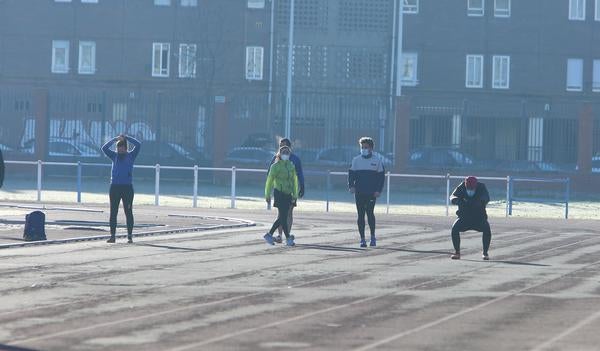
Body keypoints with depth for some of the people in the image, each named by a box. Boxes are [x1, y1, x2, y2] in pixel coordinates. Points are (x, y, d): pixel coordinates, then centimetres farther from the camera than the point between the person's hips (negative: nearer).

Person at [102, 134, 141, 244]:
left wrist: (126, 138, -6)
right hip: (114, 187, 2)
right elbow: (104, 148, -2)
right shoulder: (114, 156, 10)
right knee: (113, 212, 3)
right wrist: (114, 139, -8)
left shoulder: (131, 156, 6)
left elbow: (137, 145, -7)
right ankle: (112, 236, 6)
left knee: (128, 212, -1)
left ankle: (130, 236, 2)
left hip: (127, 188, -2)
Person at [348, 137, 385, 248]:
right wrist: (351, 186, -6)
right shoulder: (356, 160, 10)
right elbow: (351, 174, 10)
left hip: (372, 193, -2)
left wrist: (378, 190, -6)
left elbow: (381, 176, 4)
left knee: (370, 213, -11)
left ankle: (373, 237, 4)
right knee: (361, 215, 2)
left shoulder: (377, 160, 4)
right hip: (359, 192, 2)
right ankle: (362, 239, 7)